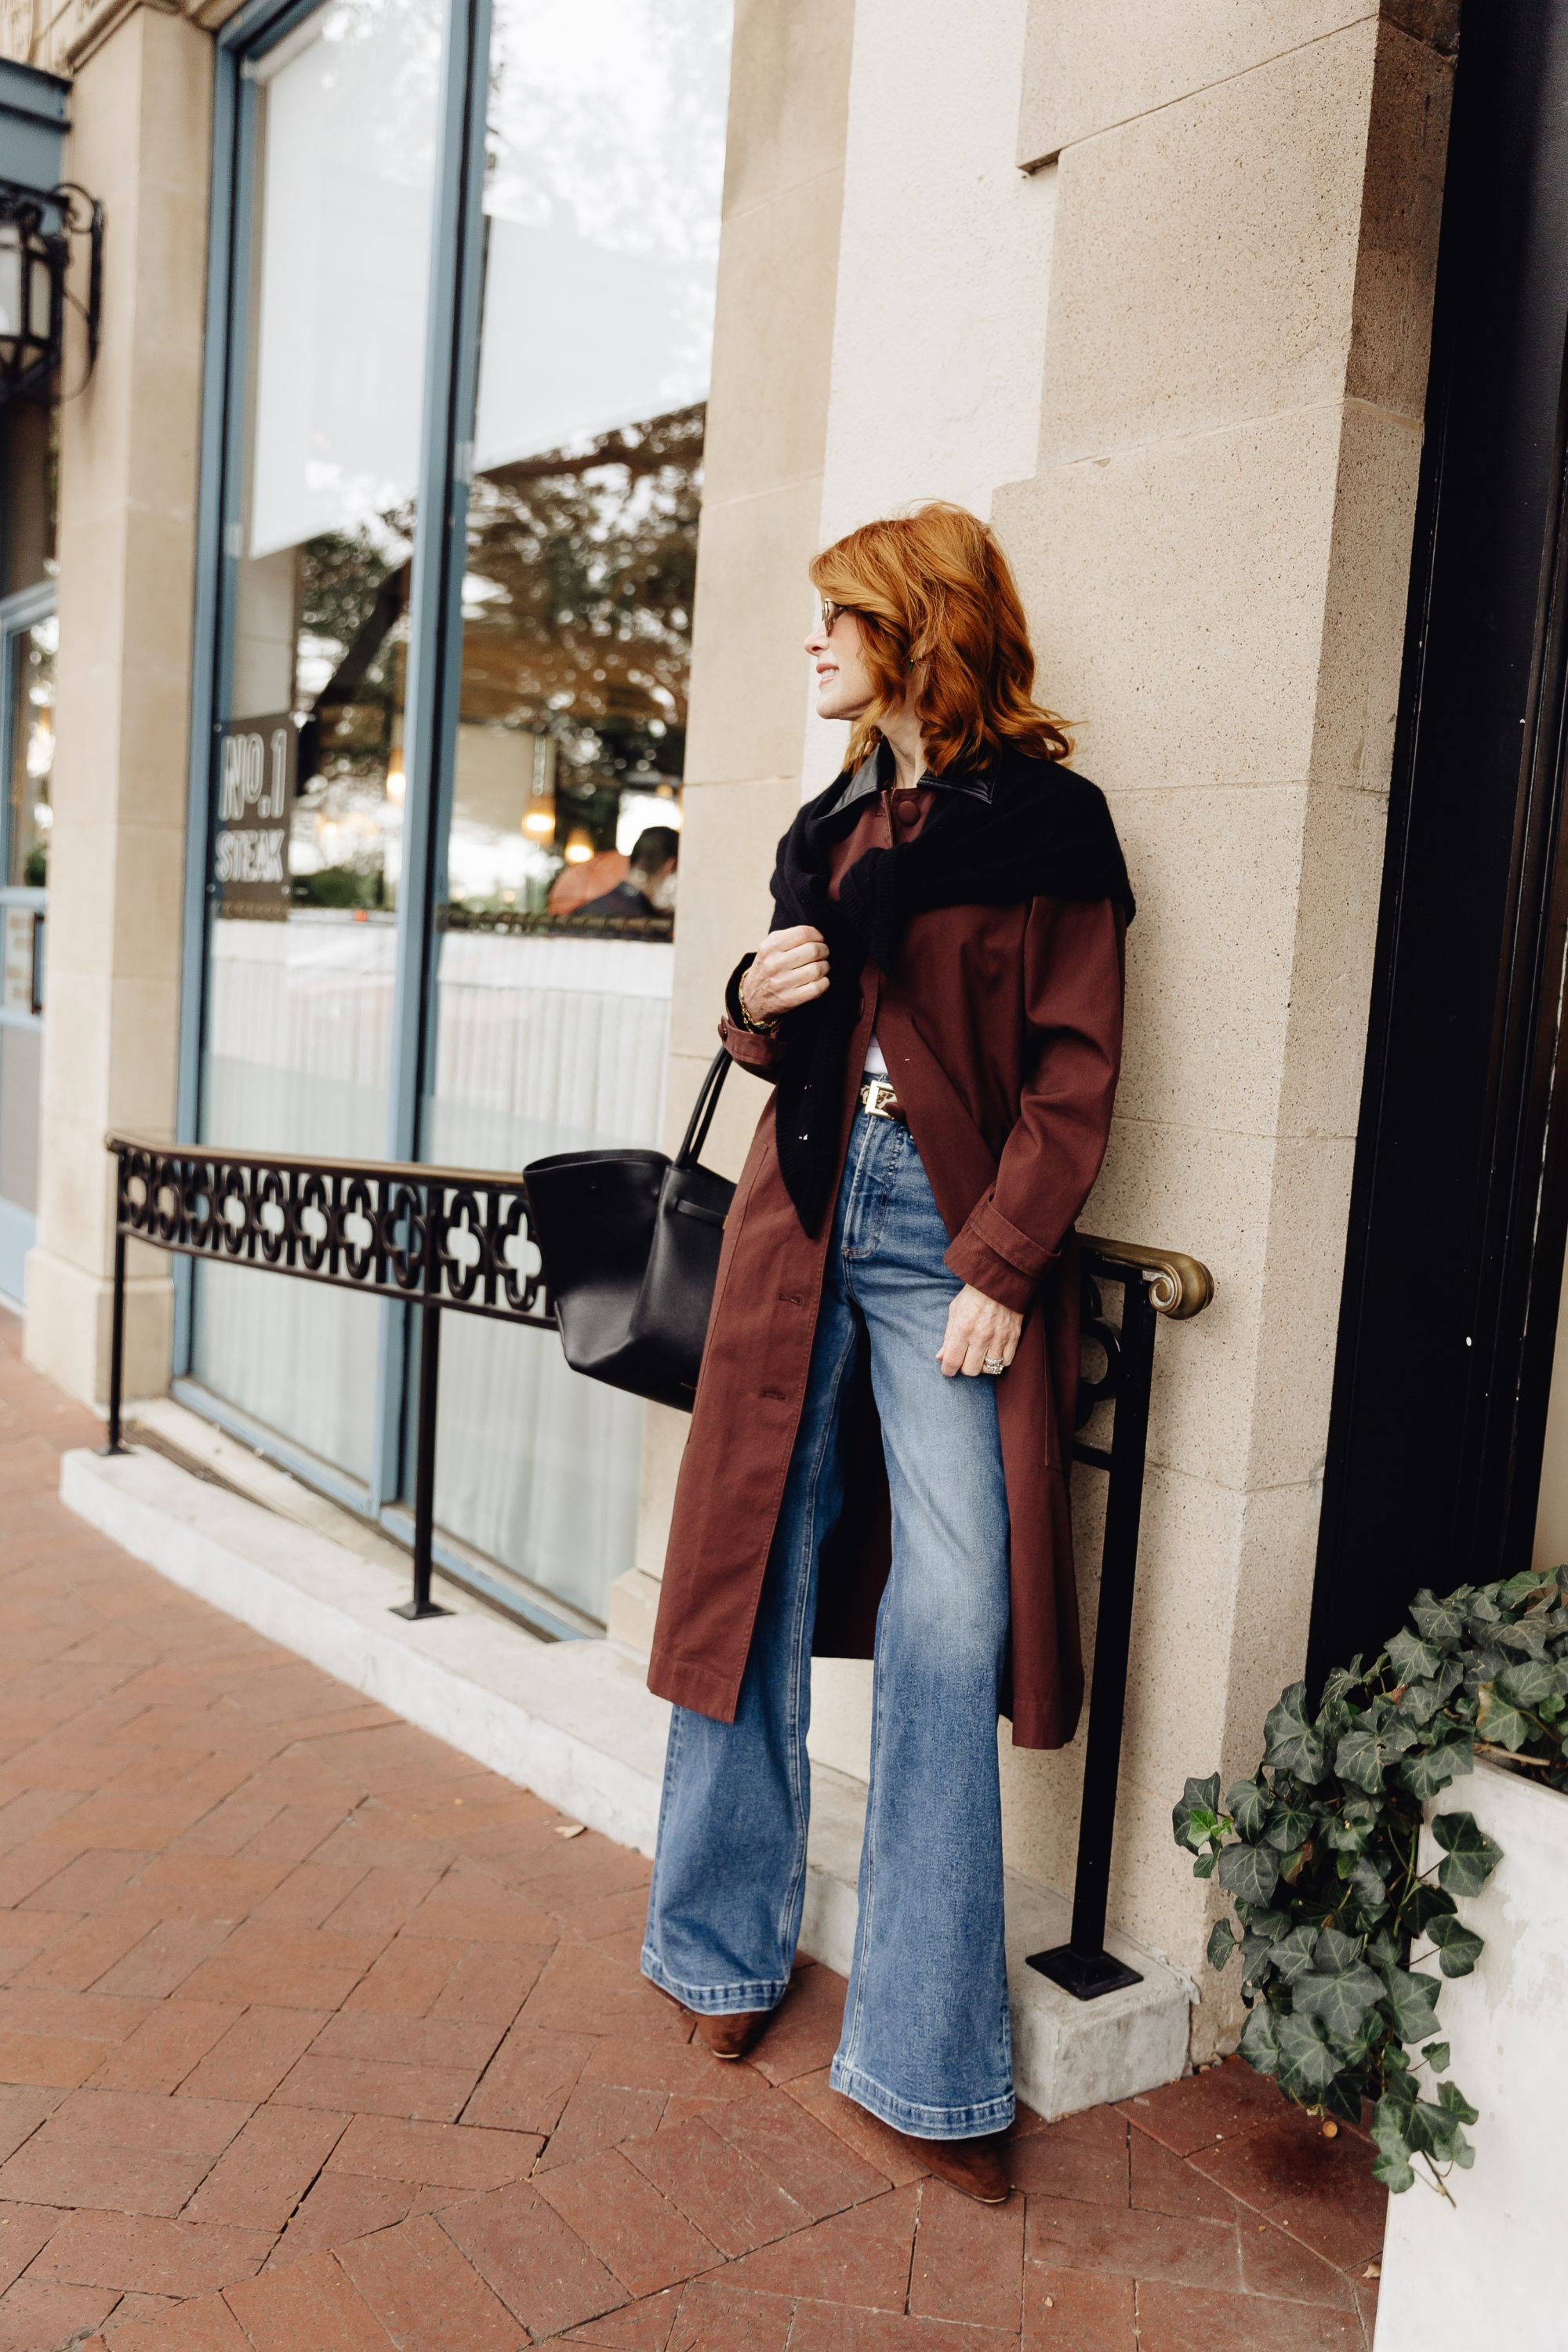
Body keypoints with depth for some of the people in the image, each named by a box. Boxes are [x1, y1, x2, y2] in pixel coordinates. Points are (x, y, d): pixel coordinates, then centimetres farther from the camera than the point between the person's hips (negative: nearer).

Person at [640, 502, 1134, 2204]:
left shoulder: (1043, 822, -1)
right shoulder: (831, 822, 17)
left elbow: (1074, 1074, -6)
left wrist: (1000, 1266, -15)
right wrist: (757, 1006, 0)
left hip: (955, 1236, -5)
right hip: (804, 1219, 5)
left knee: (946, 1628, -6)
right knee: (756, 1582, 8)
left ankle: (929, 2063, 8)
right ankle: (727, 1950, 27)